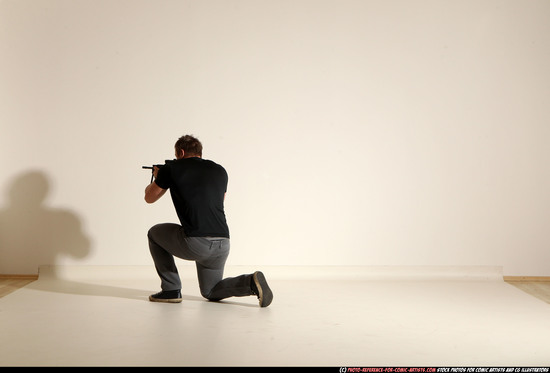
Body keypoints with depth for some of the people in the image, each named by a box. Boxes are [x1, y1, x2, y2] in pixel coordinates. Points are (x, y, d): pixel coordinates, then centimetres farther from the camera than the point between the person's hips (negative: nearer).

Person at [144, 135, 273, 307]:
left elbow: (149, 198, 21)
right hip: (222, 244, 5)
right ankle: (251, 282, -1)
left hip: (195, 244, -5)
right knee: (211, 292, 27)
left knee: (155, 234, 26)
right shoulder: (219, 170, 18)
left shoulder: (172, 168, 6)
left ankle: (171, 290, 21)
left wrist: (157, 178, 43)